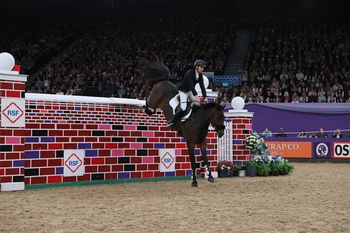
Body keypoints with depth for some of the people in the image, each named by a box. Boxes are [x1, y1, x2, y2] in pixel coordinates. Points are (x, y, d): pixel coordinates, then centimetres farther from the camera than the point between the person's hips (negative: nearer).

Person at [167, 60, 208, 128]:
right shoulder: (190, 73, -27)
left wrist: (205, 97, -16)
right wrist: (196, 96, -43)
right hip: (183, 91, -8)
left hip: (190, 91, 8)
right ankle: (171, 121, -4)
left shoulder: (200, 75, -5)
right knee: (183, 108, -17)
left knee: (198, 105, 5)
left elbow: (202, 86, -7)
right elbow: (191, 85, -34)